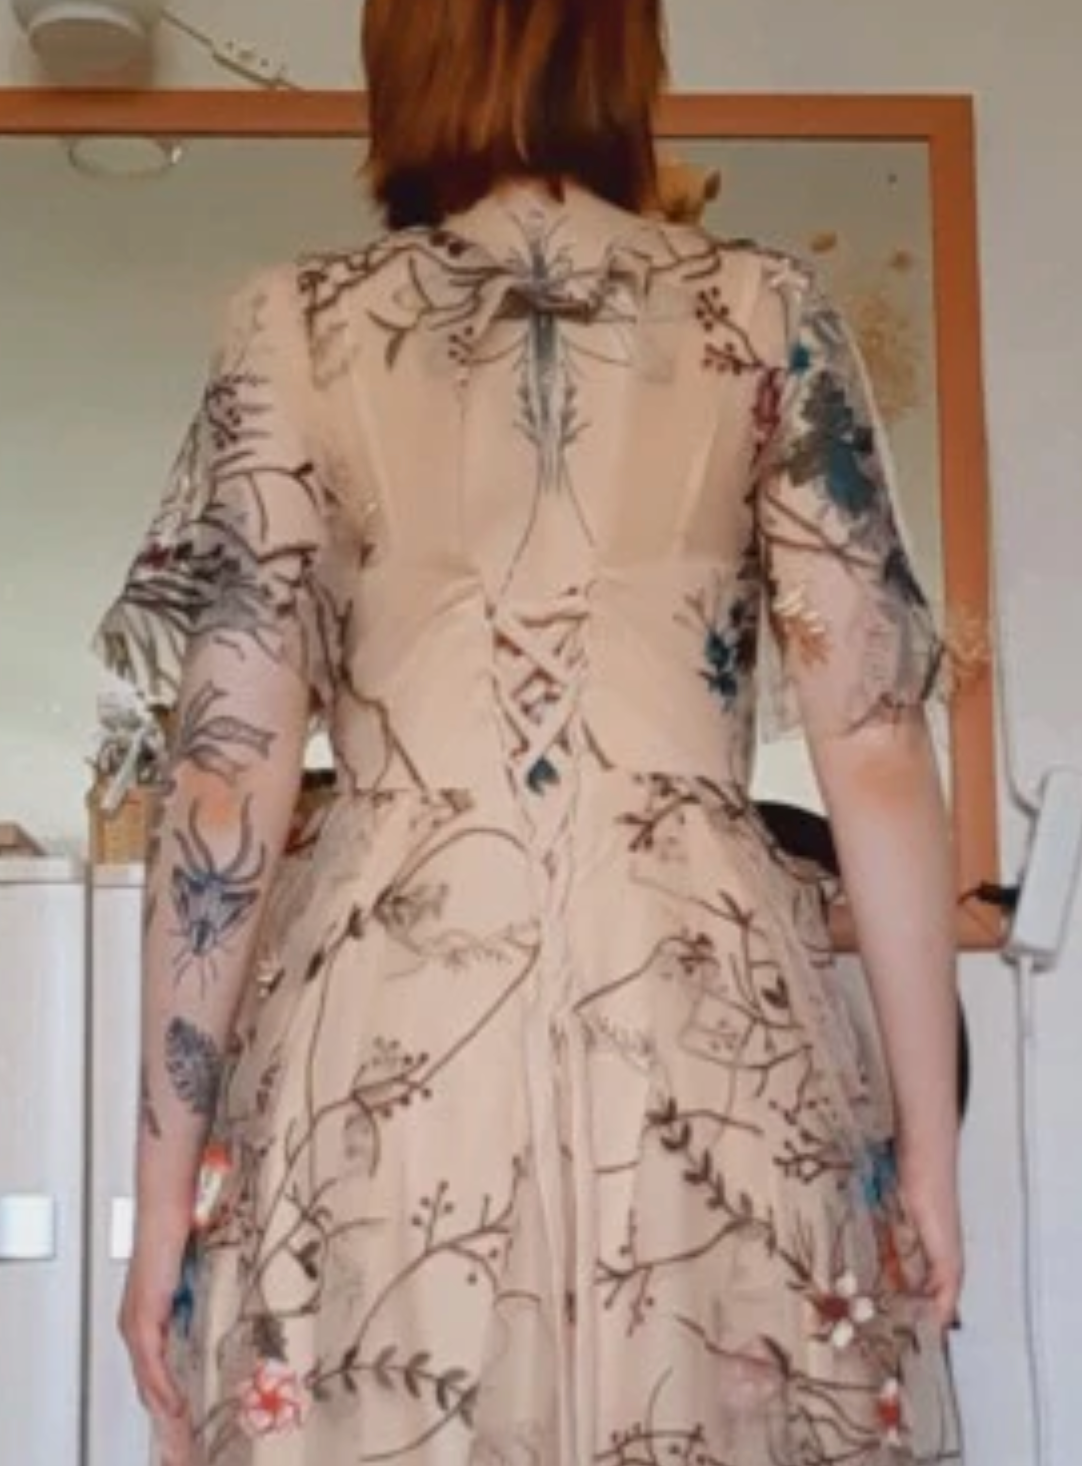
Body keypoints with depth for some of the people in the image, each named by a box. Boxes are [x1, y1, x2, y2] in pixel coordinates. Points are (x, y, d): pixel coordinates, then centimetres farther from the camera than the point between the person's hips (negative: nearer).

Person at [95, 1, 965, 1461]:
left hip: (384, 1045, 0)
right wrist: (928, 1130, 7)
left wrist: (169, 1168, 4)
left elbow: (229, 772, -1)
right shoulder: (769, 314, 6)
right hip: (713, 1038, 1)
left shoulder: (298, 325, 4)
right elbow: (876, 749, 1)